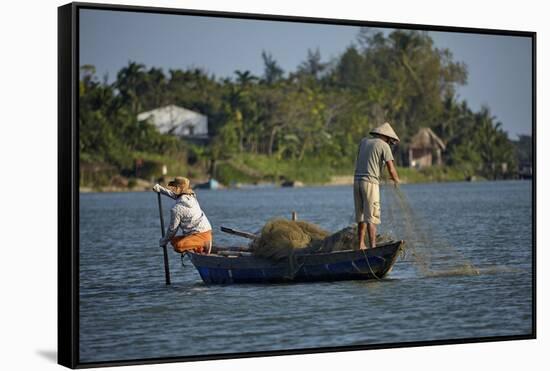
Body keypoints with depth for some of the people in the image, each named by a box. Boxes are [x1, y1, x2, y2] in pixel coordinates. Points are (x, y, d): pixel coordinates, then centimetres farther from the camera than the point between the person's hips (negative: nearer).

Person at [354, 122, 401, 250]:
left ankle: (361, 245, 11)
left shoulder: (363, 141, 16)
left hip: (357, 181, 6)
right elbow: (391, 169, -5)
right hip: (370, 182, -6)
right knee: (371, 218, -7)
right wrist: (396, 180, 15)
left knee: (361, 216, 12)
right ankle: (372, 247, -12)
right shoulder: (384, 146, -1)